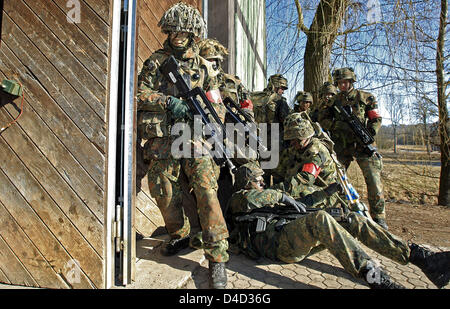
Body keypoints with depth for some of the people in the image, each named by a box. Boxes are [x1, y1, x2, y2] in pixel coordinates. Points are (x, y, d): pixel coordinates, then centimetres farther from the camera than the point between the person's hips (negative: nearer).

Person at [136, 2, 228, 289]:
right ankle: (180, 236, 32)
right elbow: (141, 95, 3)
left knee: (207, 192, -13)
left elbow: (217, 102, 13)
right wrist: (168, 101, -13)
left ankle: (217, 257, -4)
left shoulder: (203, 66, 13)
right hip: (162, 140, 2)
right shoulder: (155, 61, 12)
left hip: (194, 138, -1)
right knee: (165, 195, 6)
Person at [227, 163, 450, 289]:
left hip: (301, 241, 8)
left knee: (355, 220, -4)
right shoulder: (238, 199, 11)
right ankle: (375, 278, -41)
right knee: (320, 218, -36)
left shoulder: (267, 198, 36)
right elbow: (250, 199, -15)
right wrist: (280, 196, -5)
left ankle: (420, 256, -10)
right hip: (278, 244, -8)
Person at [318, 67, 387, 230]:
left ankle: (379, 217, 4)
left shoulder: (365, 97, 5)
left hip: (362, 145, -2)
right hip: (341, 146, 2)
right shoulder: (334, 101, 11)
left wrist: (370, 133, -12)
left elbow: (377, 119, 6)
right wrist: (336, 126, -10)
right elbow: (323, 119, 8)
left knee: (374, 180, -9)